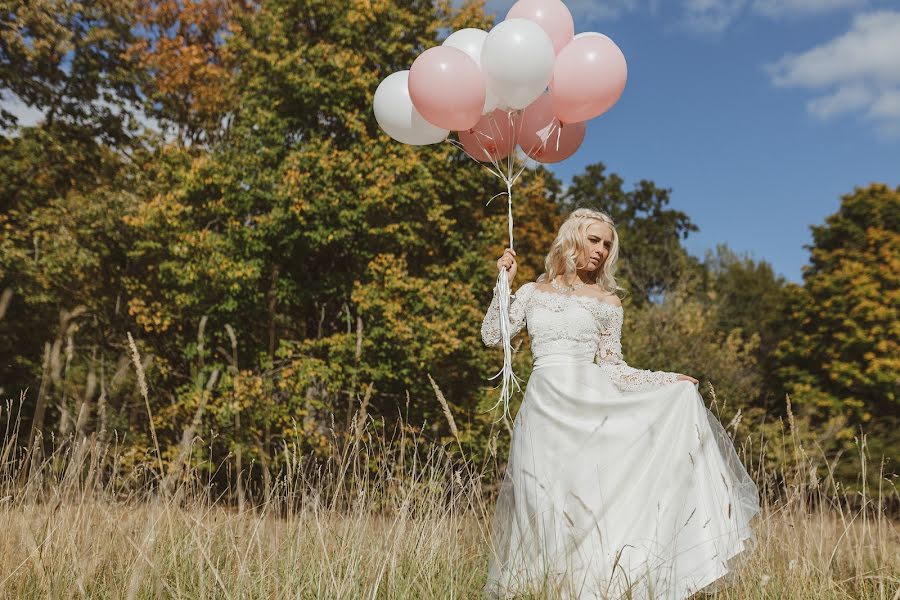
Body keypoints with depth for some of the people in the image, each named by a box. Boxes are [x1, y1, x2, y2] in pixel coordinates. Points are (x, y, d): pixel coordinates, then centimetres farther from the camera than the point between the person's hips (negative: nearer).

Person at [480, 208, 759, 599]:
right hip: (543, 408, 0)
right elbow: (492, 336, 6)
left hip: (590, 405, 0)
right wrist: (504, 283, 1)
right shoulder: (532, 293, 14)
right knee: (546, 504, -3)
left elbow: (611, 365, 11)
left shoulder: (606, 301, 13)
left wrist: (669, 380, 2)